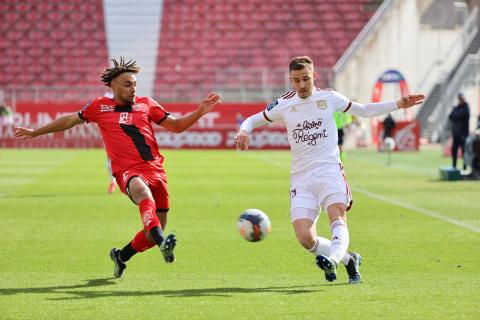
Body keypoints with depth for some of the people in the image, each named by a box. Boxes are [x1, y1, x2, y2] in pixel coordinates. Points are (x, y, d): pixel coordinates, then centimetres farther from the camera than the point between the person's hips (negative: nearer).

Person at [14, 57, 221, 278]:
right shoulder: (99, 106, 10)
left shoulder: (146, 104, 14)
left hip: (156, 169, 4)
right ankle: (162, 243, -58)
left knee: (154, 233, 2)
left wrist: (200, 111, 4)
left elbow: (176, 125, 18)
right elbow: (70, 120, 24)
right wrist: (35, 133, 30)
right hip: (128, 171, -4)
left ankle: (121, 256, 30)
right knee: (143, 192, -40)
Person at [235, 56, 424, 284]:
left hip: (329, 170, -1)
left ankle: (331, 259, -54)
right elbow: (252, 120, 19)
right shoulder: (283, 104, 7)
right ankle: (348, 258, 11)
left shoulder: (329, 98, 7)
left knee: (337, 217, -30)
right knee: (305, 239, -12)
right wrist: (243, 132, -6)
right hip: (300, 177, 1)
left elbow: (364, 110, 21)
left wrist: (398, 105, 12)